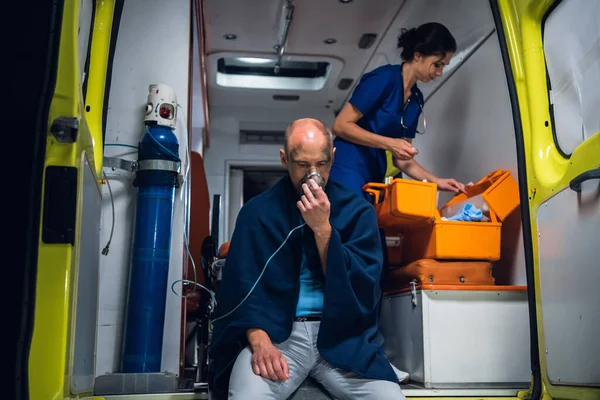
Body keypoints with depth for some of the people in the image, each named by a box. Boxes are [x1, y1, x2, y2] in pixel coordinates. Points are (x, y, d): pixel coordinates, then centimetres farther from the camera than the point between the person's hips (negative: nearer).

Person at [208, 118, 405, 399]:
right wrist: (260, 341, -20)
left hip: (342, 335, 2)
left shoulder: (358, 210, 4)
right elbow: (243, 284, -2)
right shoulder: (258, 211, 4)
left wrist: (323, 228, -14)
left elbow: (361, 288, -3)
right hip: (277, 332, -1)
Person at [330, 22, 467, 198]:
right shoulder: (384, 78, -9)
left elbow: (401, 159, 15)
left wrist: (436, 181, 4)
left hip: (374, 177, 8)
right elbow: (341, 125, -13)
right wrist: (389, 143, -16)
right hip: (347, 171, -7)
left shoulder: (416, 99, 13)